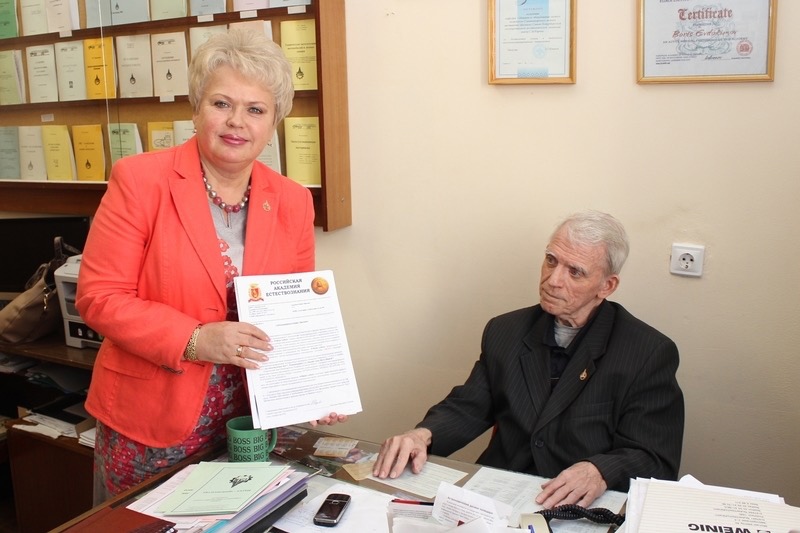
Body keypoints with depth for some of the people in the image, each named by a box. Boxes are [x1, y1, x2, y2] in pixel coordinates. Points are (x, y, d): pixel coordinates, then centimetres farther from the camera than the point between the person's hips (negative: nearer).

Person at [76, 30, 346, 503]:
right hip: (149, 425, -2)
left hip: (251, 423, 3)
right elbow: (99, 296, -11)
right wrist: (195, 340, -23)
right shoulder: (140, 179, -10)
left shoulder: (293, 202, 0)